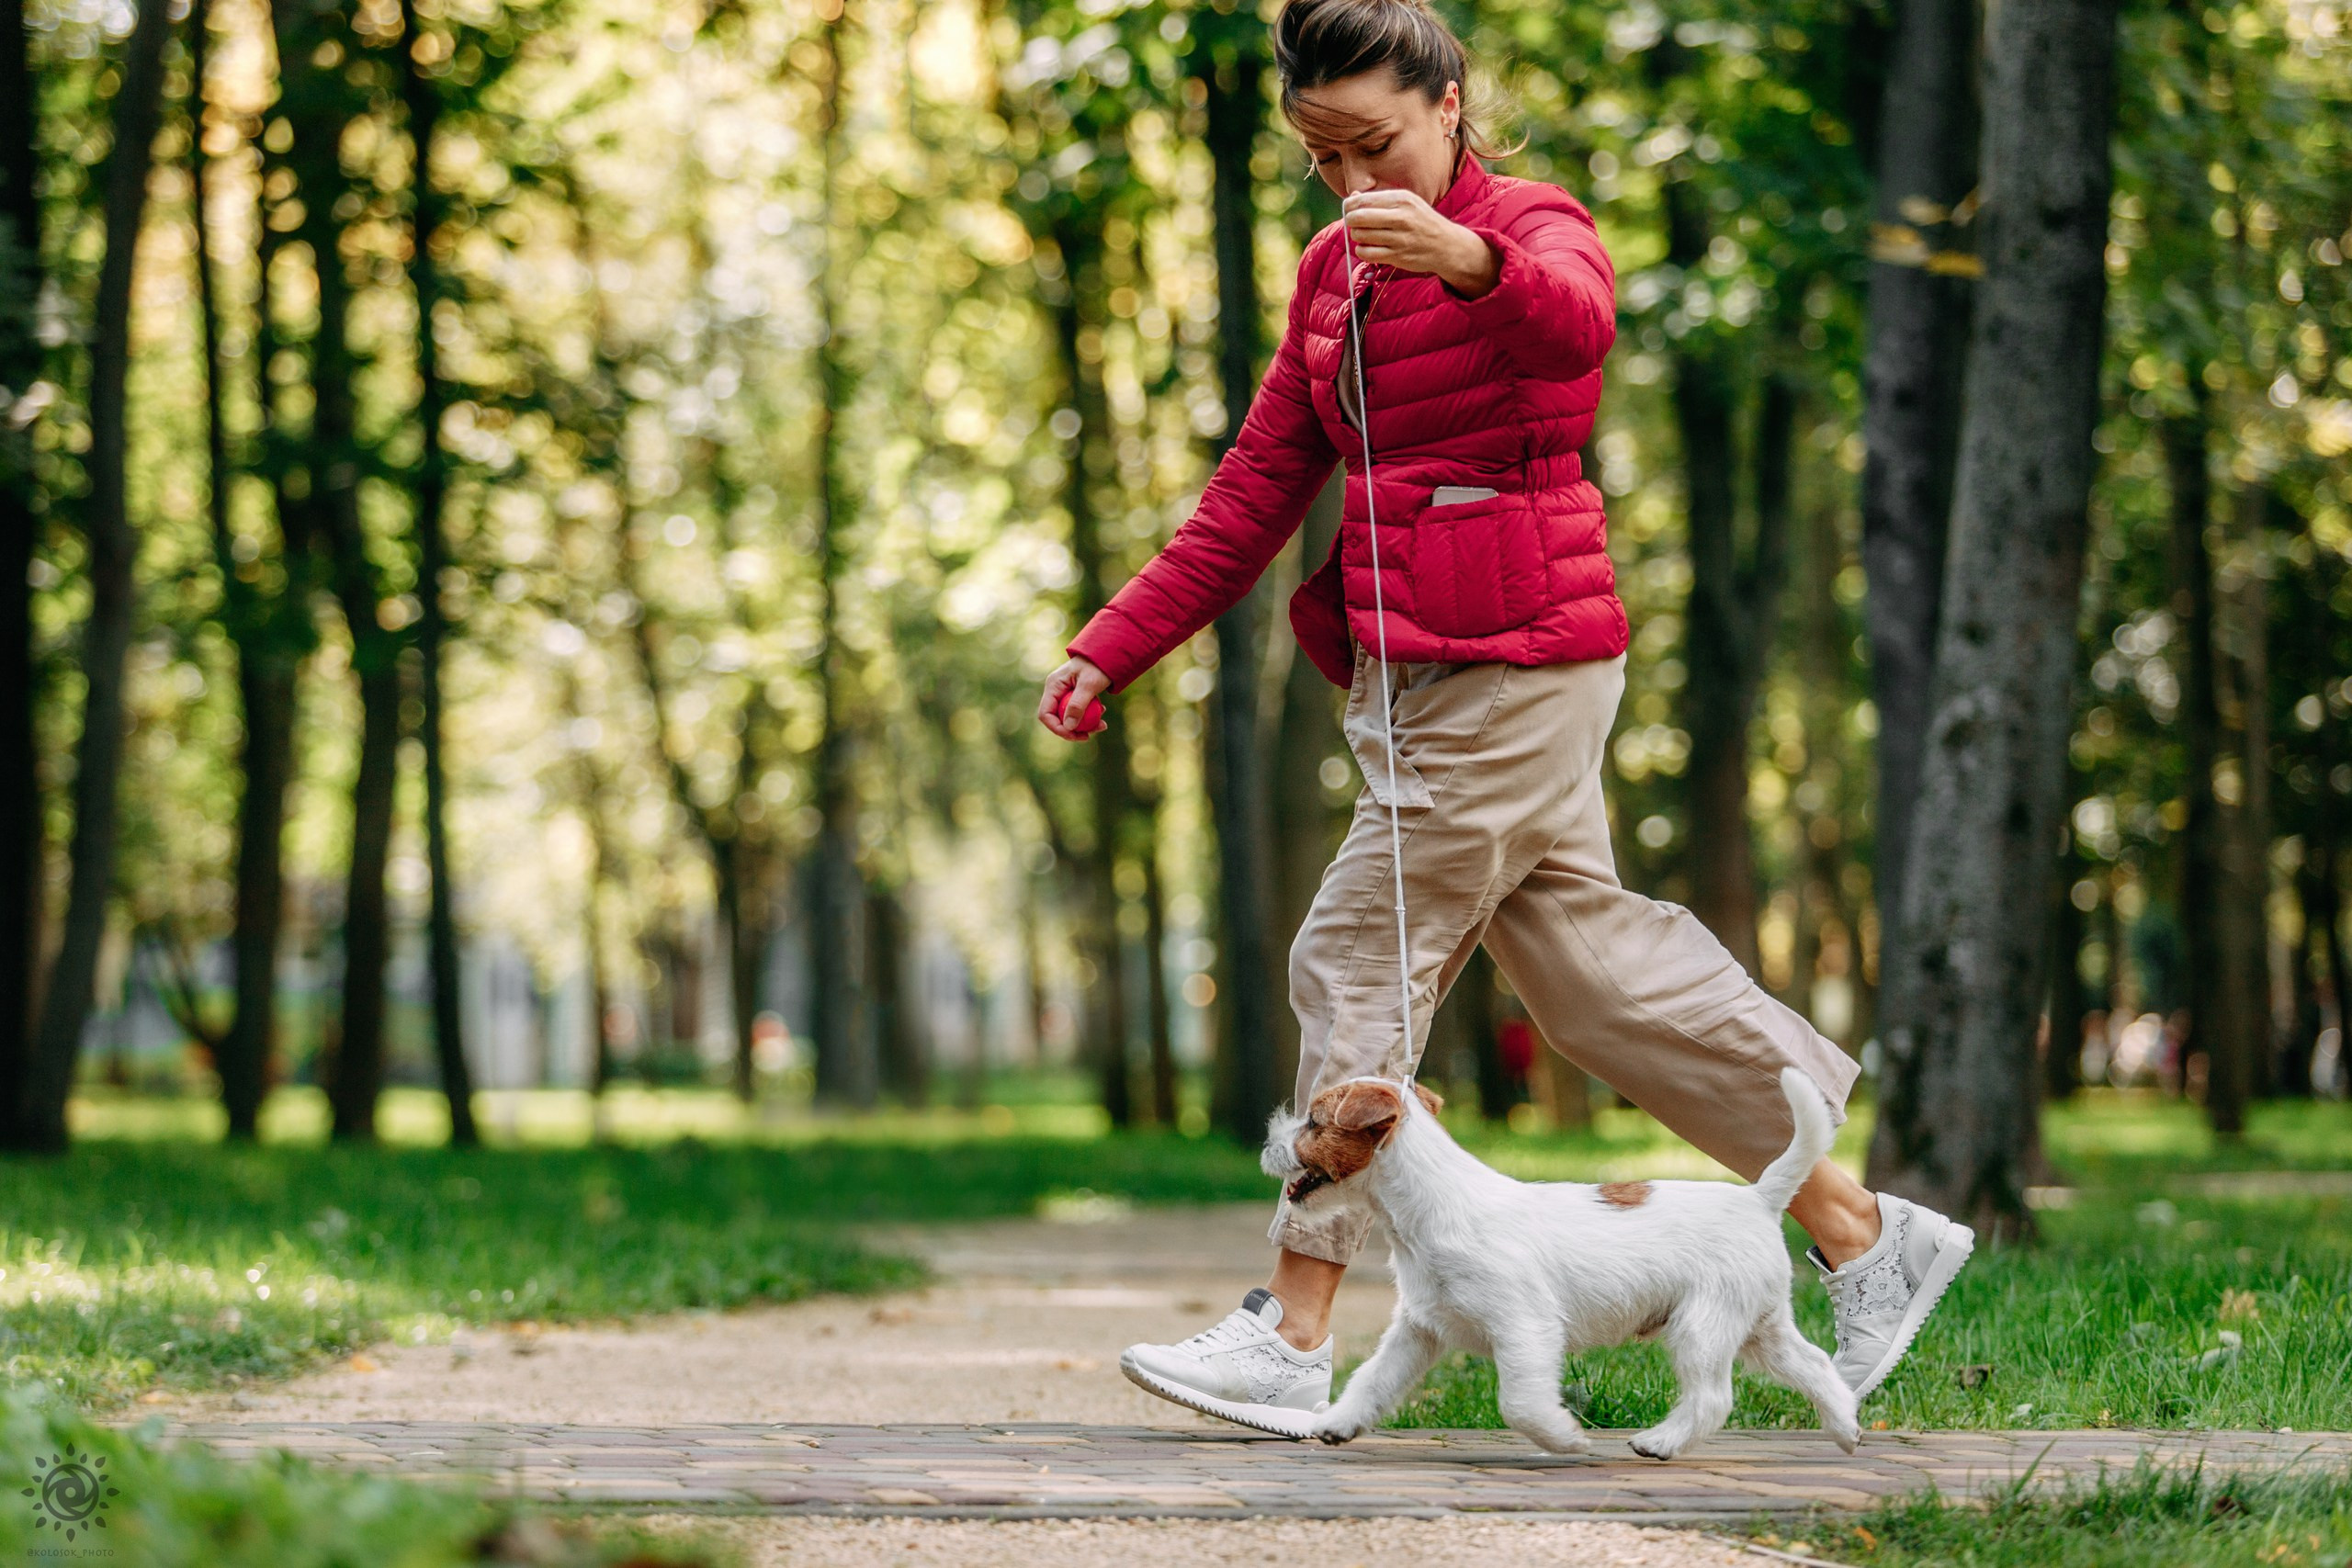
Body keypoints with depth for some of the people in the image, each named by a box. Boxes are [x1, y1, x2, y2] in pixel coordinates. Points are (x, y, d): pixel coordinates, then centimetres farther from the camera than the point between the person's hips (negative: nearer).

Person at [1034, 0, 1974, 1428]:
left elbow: (1570, 322, -34)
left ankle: (1295, 1341, -3)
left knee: (1360, 966, -8)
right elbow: (1257, 492, 18)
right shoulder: (1336, 270, 16)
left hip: (1513, 656, -8)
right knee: (1590, 966, 8)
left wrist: (1468, 260, -56)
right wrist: (1114, 651, 13)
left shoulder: (1537, 226, -7)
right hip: (1417, 670, 8)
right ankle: (1863, 1236, 16)